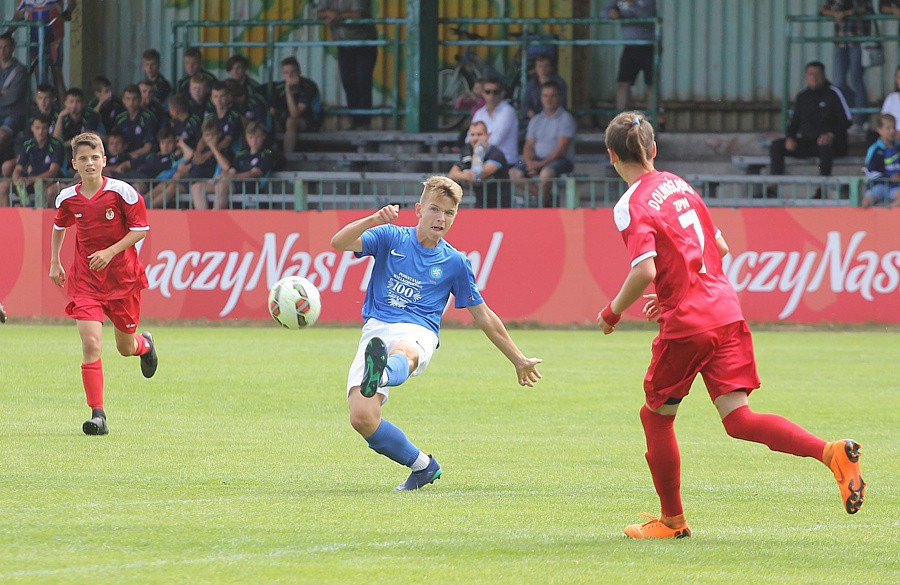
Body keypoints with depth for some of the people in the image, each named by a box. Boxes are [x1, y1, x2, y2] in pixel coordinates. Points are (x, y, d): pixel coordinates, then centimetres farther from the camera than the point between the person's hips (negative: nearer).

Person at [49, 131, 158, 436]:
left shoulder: (122, 192, -12)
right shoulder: (68, 198, -2)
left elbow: (140, 229, -8)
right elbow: (59, 227, 20)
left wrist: (110, 252, -19)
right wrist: (54, 263, 16)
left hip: (123, 276, -1)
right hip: (85, 279, 1)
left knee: (126, 347, 12)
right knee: (91, 343, -16)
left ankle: (145, 344, 52)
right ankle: (97, 414, -15)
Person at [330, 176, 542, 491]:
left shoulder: (455, 263, 15)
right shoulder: (391, 238, 12)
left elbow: (484, 316, 25)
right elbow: (339, 242, -3)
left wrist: (518, 359, 28)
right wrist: (374, 219, -19)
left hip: (417, 334, -1)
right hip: (375, 331, 1)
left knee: (402, 351, -43)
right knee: (363, 420, -18)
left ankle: (380, 376, -81)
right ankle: (422, 465, 4)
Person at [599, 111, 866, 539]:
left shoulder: (631, 206, -9)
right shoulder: (678, 185, 15)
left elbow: (644, 270, -22)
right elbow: (720, 247, 22)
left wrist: (613, 311, -5)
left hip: (685, 326, -7)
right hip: (726, 309, 7)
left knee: (657, 417, 14)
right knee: (738, 419, 1)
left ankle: (672, 520, 22)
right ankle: (832, 452, -19)